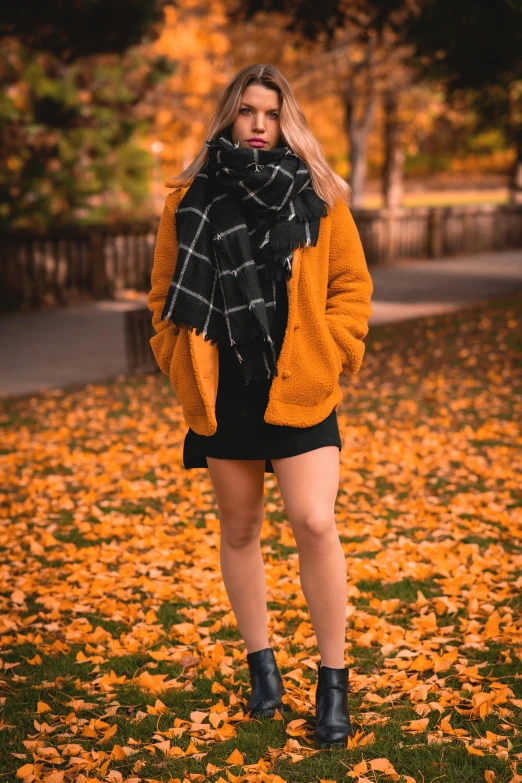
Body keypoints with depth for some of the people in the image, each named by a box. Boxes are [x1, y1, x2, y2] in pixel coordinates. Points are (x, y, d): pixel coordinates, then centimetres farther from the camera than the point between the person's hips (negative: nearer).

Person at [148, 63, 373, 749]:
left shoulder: (319, 196, 3)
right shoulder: (191, 199, 5)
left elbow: (353, 284, 6)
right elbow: (166, 293, 11)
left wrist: (332, 354, -4)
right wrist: (184, 365, 2)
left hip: (300, 388, -2)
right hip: (223, 390, 2)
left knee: (315, 523, -13)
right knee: (239, 529, 11)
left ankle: (334, 681, 2)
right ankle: (261, 665, 28)